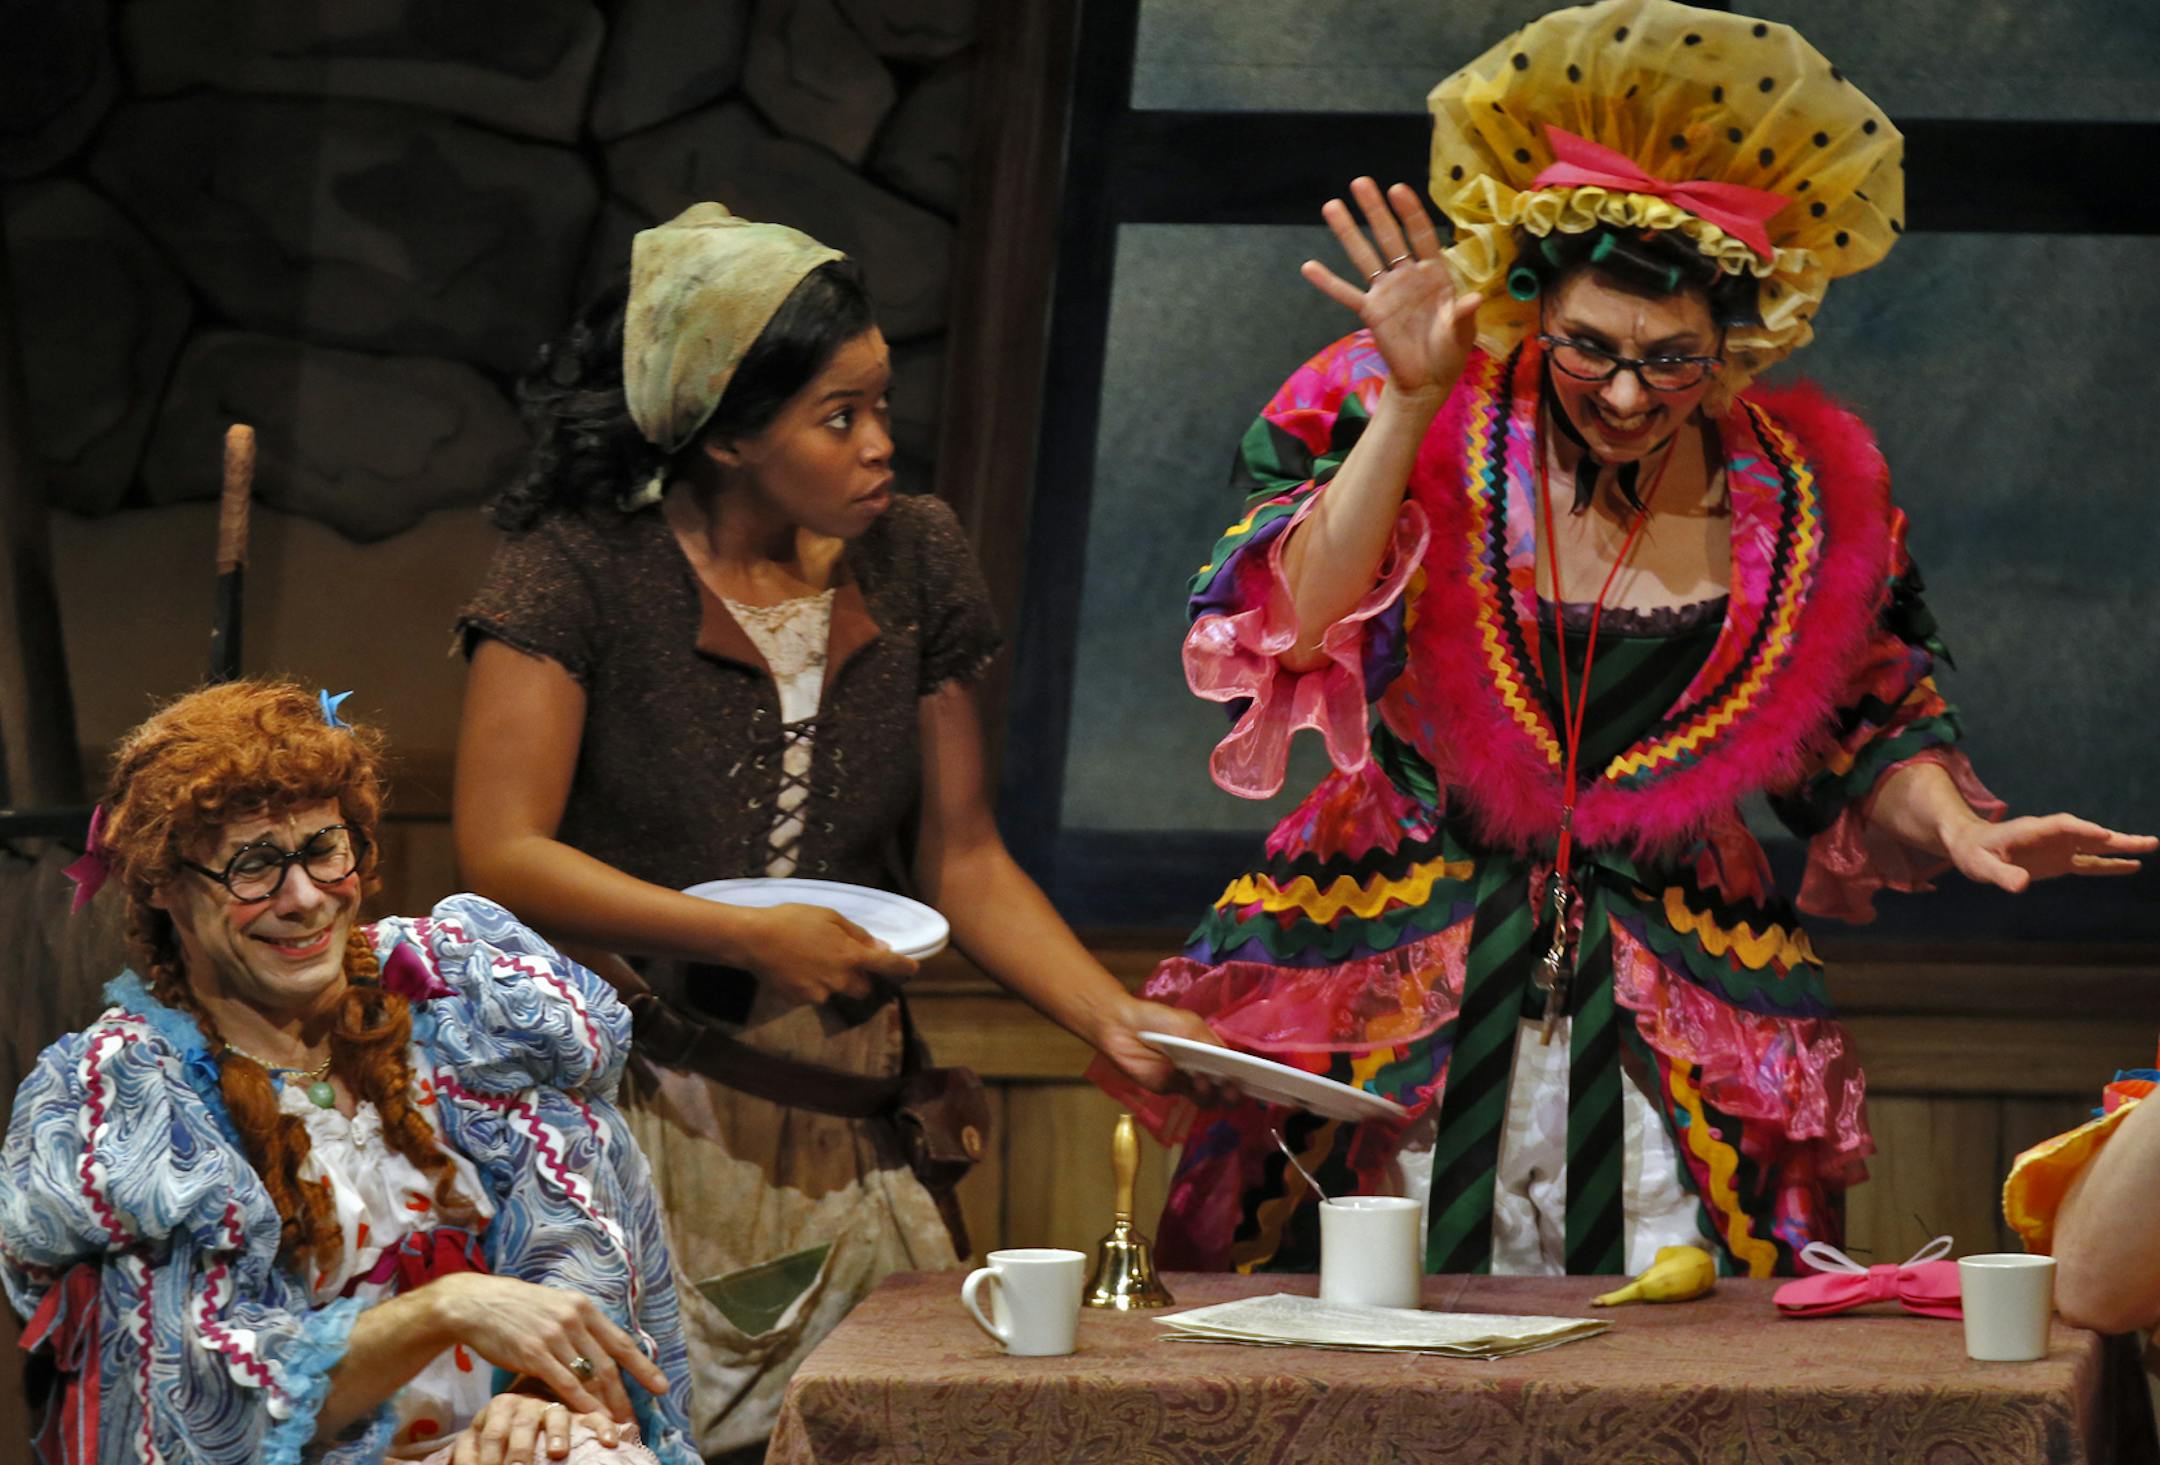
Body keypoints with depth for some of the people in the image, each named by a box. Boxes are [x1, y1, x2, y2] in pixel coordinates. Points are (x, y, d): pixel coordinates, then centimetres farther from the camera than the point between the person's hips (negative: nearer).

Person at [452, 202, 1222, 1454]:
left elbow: (963, 857, 13)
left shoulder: (912, 561, 10)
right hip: (630, 1111, -4)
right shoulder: (583, 570, -5)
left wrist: (1116, 1017, -1)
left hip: (844, 1137, 4)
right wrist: (752, 937, -14)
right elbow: (502, 853, -10)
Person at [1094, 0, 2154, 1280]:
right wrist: (1409, 408, -20)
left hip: (1672, 1024, 2)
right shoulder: (1431, 430, -4)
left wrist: (1955, 827, -8)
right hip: (1393, 1010, -2)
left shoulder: (1801, 491, 2)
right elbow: (1293, 639, -18)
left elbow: (1870, 738, 12)